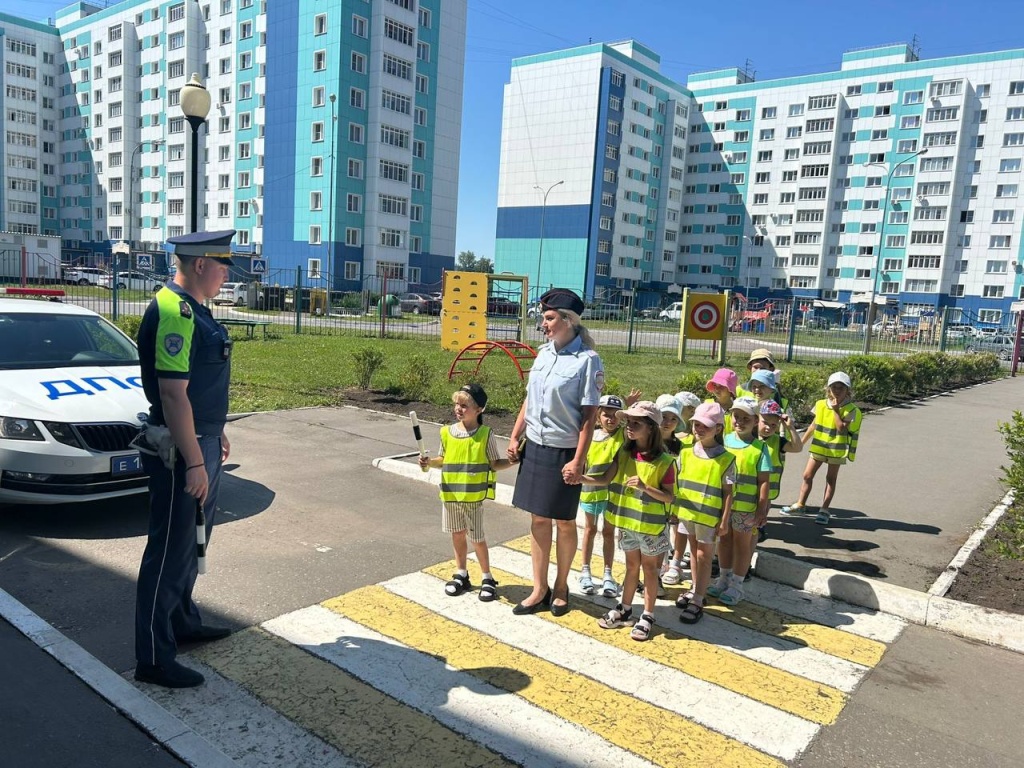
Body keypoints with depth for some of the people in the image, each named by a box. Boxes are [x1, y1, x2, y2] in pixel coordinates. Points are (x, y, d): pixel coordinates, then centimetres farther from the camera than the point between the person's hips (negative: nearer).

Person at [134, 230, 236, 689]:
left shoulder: (192, 310, 11)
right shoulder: (173, 312, -21)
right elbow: (173, 395, -25)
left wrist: (216, 432, 22)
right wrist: (194, 462, -24)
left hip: (201, 441, 10)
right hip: (180, 450, -10)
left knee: (189, 543, 21)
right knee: (170, 551, -1)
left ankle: (183, 623, 38)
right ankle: (153, 659, 11)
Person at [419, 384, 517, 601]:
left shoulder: (485, 434, -9)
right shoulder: (447, 432, 1)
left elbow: (495, 464, -4)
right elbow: (443, 459, 12)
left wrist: (511, 461, -22)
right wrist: (430, 462, -7)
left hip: (473, 497, -4)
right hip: (450, 495, 4)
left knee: (477, 538, 4)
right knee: (457, 534, 16)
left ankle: (487, 578, 22)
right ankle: (461, 574, 32)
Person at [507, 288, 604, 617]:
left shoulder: (587, 360, -13)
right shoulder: (543, 353, 7)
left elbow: (589, 415, -14)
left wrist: (578, 460, -17)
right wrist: (515, 437, 10)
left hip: (563, 452, -6)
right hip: (534, 448, 6)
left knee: (564, 522, 10)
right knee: (538, 519, 12)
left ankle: (561, 587, 28)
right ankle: (539, 590, 23)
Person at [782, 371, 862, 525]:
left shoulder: (850, 410, -12)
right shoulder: (821, 404, -1)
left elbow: (842, 428, -24)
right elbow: (813, 425, 8)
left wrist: (836, 410, -22)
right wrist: (801, 442, 11)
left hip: (836, 450, -4)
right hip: (818, 447, 4)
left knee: (830, 479, 7)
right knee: (807, 475, 8)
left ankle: (824, 510, 13)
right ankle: (800, 504, 21)